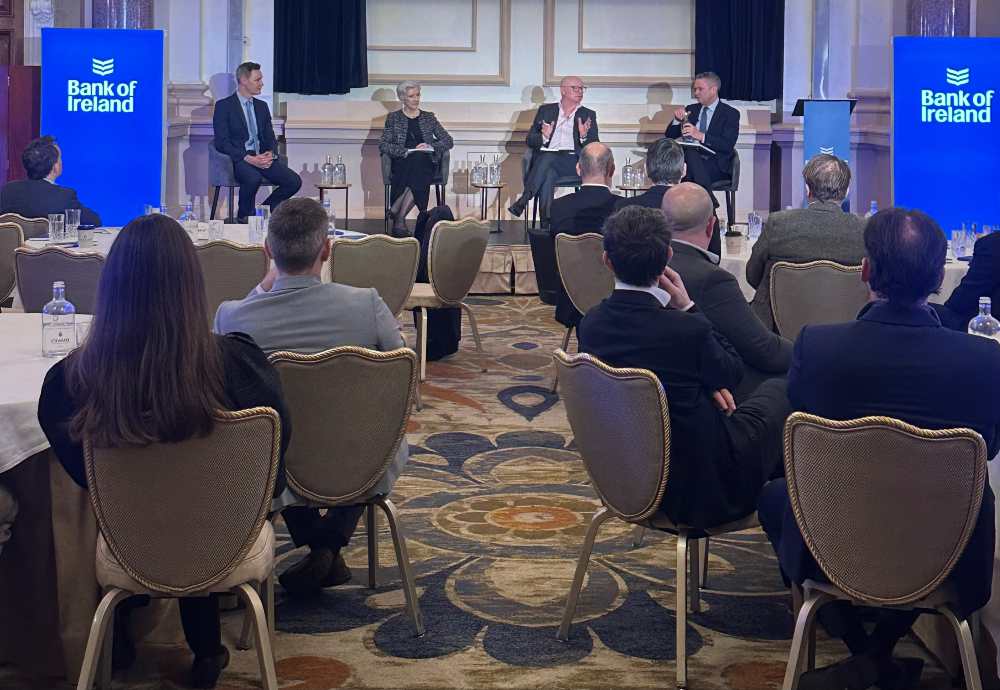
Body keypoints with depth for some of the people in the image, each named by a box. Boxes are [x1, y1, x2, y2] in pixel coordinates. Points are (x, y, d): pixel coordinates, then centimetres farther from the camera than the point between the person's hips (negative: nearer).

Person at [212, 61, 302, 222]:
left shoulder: (262, 106, 19)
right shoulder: (223, 106, -1)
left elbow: (270, 138, 19)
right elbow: (221, 142, -9)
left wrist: (270, 153, -5)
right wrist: (248, 158, -19)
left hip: (262, 158, 6)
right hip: (238, 160, -6)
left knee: (294, 181, -16)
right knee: (254, 178, -38)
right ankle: (244, 217, -12)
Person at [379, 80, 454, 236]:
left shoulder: (428, 117, 20)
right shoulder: (393, 118, 15)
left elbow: (448, 141, 15)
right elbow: (383, 145, 3)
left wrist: (431, 146, -6)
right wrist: (406, 151, -12)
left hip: (426, 162, 2)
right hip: (402, 163, -2)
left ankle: (396, 212, -38)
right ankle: (400, 218, -37)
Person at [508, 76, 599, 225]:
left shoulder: (588, 115, 19)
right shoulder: (545, 110, 21)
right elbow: (530, 140, 14)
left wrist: (584, 136, -12)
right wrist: (544, 137, -9)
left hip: (572, 162, -1)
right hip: (545, 157, 1)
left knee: (548, 158, -34)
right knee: (549, 175, -36)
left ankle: (523, 201, -38)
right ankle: (546, 224, -41)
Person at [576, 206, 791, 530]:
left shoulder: (591, 323, -10)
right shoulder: (689, 330, -28)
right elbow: (733, 372, -6)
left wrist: (708, 384, -4)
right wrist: (688, 308, -7)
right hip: (705, 485, -6)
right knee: (780, 390, 18)